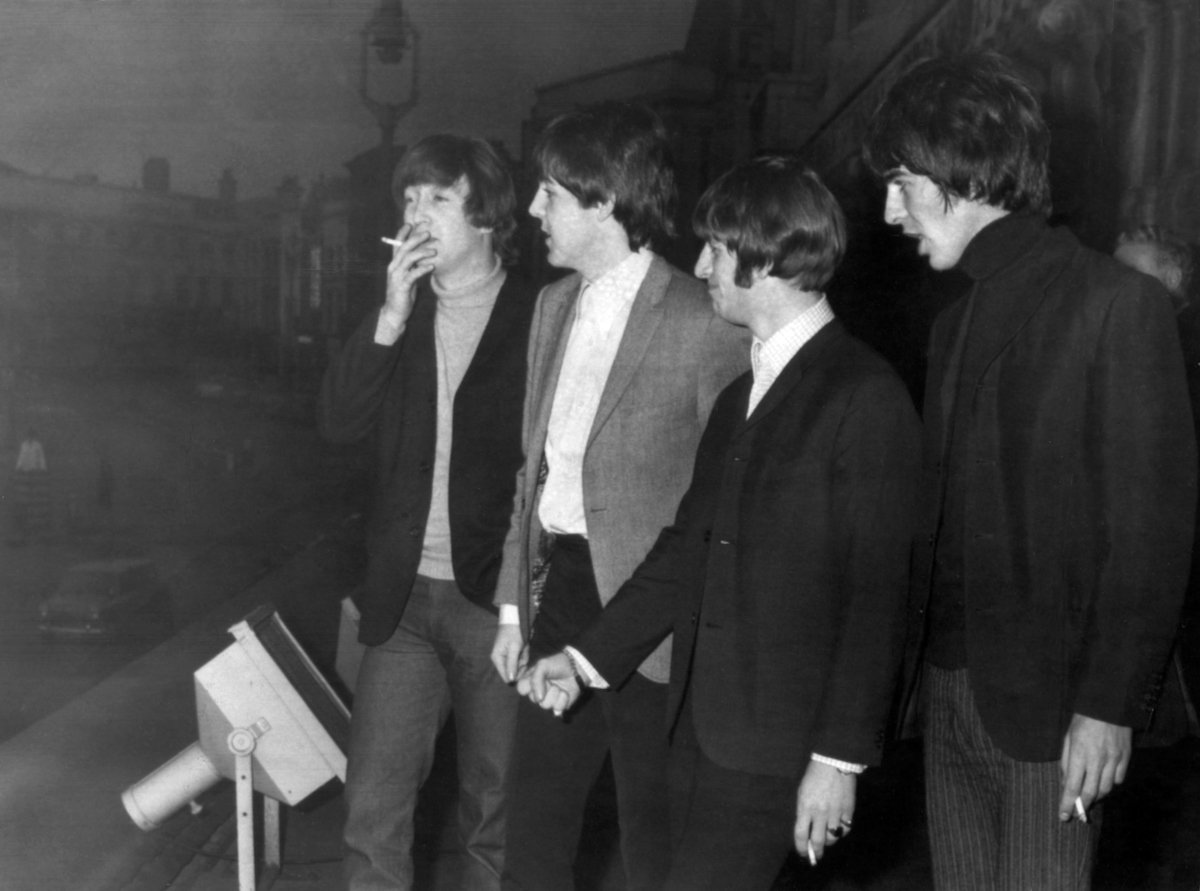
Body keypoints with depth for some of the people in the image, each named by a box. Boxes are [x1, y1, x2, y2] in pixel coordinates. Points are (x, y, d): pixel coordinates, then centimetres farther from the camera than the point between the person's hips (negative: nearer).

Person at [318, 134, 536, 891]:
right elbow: (340, 422, 0)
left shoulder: (539, 318, -4)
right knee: (372, 813, 5)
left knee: (495, 814, 9)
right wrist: (392, 316, -10)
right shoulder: (400, 315, 10)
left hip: (500, 600, -3)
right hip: (405, 599, 4)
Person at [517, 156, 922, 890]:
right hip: (704, 722, 8)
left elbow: (876, 591, -14)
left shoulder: (865, 397, -11)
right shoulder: (742, 394, 15)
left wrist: (841, 757, -15)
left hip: (777, 743, -7)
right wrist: (586, 657, 10)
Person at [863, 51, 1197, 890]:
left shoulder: (1115, 303, -8)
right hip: (948, 686, 6)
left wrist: (1111, 704, -14)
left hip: (1048, 699, -6)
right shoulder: (958, 321, 13)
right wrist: (918, 672, 6)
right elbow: (942, 513, 12)